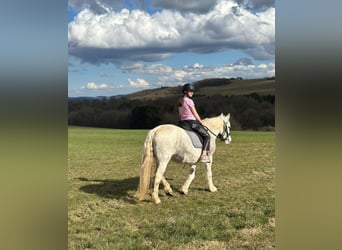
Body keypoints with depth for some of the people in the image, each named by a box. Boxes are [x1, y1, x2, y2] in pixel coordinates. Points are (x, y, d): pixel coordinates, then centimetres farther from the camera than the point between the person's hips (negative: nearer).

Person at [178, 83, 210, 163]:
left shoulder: (180, 102, 13)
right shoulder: (189, 101, -11)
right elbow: (195, 114, -8)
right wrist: (201, 122, 3)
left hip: (183, 123, 8)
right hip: (192, 122, -8)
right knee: (207, 136, -2)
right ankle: (204, 155, -16)